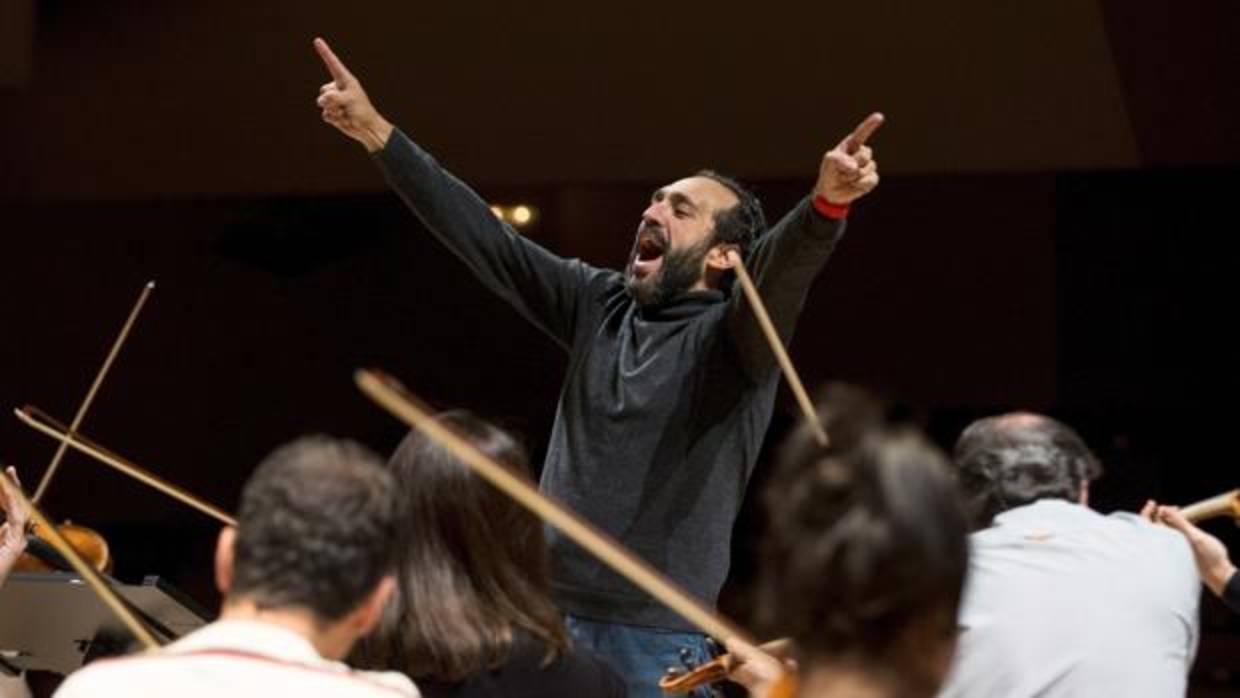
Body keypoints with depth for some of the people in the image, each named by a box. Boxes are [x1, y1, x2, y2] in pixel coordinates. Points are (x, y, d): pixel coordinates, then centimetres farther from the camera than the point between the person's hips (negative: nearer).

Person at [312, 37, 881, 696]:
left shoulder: (735, 338, -6)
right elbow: (481, 236, 10)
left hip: (658, 639, -5)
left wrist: (826, 203, -48)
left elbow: (785, 265, -27)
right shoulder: (599, 304, 10)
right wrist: (377, 134, 6)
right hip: (548, 617, 5)